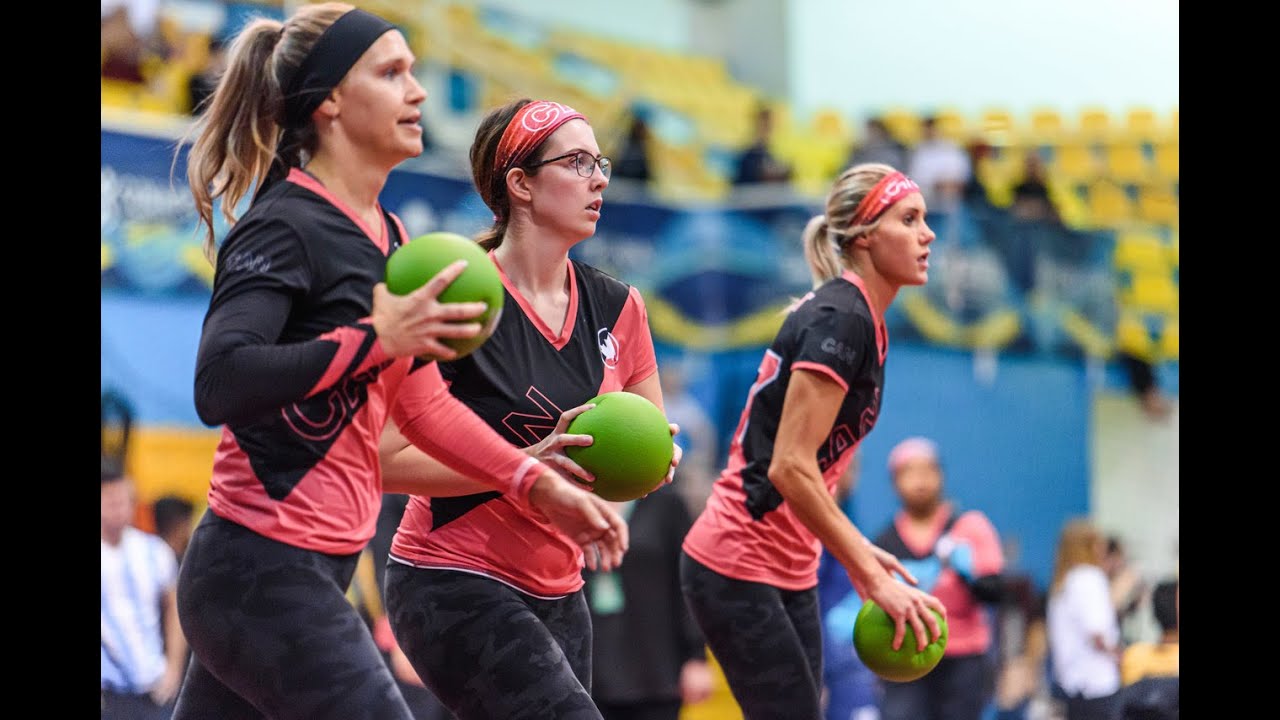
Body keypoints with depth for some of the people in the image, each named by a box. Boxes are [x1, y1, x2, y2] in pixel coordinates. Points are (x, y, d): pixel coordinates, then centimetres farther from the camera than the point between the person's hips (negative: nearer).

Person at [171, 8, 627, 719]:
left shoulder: (387, 235, 15)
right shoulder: (287, 227, -13)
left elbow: (423, 403, 22)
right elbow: (218, 384, -27)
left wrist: (541, 485, 16)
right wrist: (376, 338, -28)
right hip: (266, 573, -9)